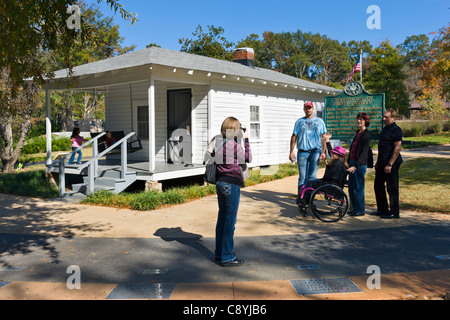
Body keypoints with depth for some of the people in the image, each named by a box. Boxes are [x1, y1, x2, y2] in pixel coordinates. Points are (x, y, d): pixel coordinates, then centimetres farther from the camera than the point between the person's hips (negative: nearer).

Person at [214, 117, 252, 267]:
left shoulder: (218, 143, 4)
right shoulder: (234, 145, -16)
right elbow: (248, 158, -3)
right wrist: (246, 140, 3)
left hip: (220, 183, 8)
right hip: (232, 184, -8)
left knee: (222, 218, 17)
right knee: (230, 220, 0)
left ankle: (219, 252, 28)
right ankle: (227, 257, 6)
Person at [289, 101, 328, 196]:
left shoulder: (319, 121, 13)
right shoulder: (299, 122, 12)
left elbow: (323, 137, 9)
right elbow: (294, 137, 10)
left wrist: (324, 152, 0)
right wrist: (291, 152, 3)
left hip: (315, 152, 0)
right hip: (302, 152, 0)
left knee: (312, 177, 0)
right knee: (302, 177, -2)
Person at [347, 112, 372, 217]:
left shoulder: (366, 134, -12)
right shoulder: (358, 133, 15)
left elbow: (364, 152, -18)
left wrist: (356, 165, -22)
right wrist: (349, 162, 20)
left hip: (360, 164, -9)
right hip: (353, 162, 9)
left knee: (358, 188, -2)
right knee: (351, 187, 12)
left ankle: (361, 210, 9)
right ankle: (355, 208, 24)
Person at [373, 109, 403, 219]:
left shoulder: (396, 130, -13)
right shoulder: (385, 129, 16)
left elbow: (397, 148, -19)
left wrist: (390, 164, -22)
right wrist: (378, 162, 20)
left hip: (391, 164, -10)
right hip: (382, 163, 10)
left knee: (392, 188, -2)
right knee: (378, 186, 15)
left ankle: (394, 213, 7)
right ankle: (382, 209, 27)